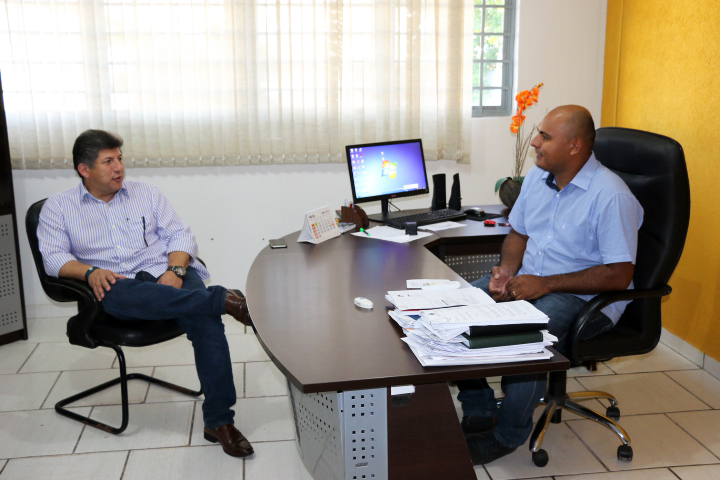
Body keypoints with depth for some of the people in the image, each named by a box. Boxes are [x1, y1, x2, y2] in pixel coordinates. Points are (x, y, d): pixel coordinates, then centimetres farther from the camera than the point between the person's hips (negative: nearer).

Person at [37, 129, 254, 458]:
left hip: (165, 274, 1)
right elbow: (53, 257, 3)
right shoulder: (58, 207, 15)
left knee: (205, 319, -30)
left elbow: (181, 235, 12)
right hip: (116, 285, -1)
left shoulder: (146, 193, 19)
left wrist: (175, 270, -9)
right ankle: (223, 299, -41)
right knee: (118, 293, -40)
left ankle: (218, 421, -26)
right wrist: (90, 272, -18)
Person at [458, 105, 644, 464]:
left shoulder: (610, 195, -18)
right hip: (527, 280, 8)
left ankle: (509, 434, -9)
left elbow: (619, 275, -20)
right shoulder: (537, 176, 6)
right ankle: (479, 412, -2)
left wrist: (546, 284, -24)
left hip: (585, 297, -7)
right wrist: (507, 270, -5)